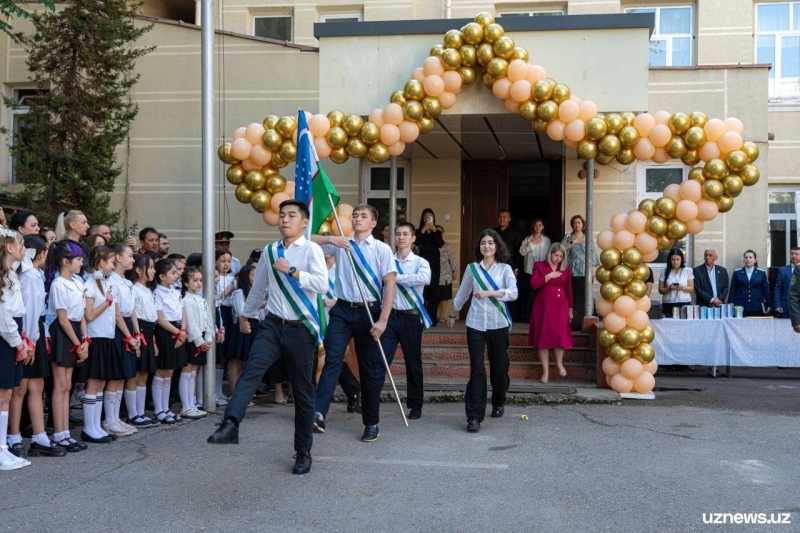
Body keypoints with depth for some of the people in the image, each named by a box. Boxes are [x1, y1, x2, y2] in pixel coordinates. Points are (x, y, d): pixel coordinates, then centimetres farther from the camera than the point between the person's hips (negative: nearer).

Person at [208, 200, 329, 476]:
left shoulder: (311, 249, -6)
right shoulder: (269, 251, 10)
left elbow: (322, 284, -20)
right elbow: (258, 287, 24)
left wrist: (291, 271, -21)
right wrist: (246, 314, 34)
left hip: (301, 329, -3)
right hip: (272, 325, 4)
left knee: (303, 390, 6)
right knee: (251, 371, -23)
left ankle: (303, 451, 18)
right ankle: (230, 424, -38)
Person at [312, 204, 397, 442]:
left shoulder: (382, 249, 1)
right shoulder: (341, 245, 10)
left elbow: (390, 285, -6)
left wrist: (383, 320, -14)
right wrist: (331, 239, -12)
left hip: (368, 312, -2)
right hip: (342, 309, 2)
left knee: (369, 369, 6)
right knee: (332, 359, -15)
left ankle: (371, 423, 17)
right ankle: (319, 413, -24)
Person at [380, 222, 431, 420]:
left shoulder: (420, 262, -2)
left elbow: (425, 278, -24)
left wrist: (396, 277, -23)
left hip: (411, 317, -1)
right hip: (390, 315, 1)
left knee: (413, 362, 9)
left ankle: (415, 406, 22)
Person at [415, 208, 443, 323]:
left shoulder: (437, 232, 14)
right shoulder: (419, 231, 7)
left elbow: (440, 244, -4)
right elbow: (417, 242, -12)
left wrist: (434, 231, -12)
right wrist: (423, 230, -16)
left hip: (434, 262, 3)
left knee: (434, 290, -1)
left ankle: (432, 316, 2)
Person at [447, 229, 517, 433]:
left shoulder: (505, 269, 1)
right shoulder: (472, 268, 6)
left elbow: (513, 293, -15)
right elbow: (462, 293, 19)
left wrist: (489, 293, -26)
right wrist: (453, 313, 26)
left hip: (498, 324, 0)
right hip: (475, 324, 0)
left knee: (499, 368, 11)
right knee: (477, 369, -8)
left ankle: (498, 403, 38)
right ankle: (474, 416, -9)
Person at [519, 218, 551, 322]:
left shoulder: (546, 240, 5)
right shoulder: (527, 239, 5)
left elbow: (548, 255, 6)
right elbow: (522, 252, -6)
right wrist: (532, 243, -11)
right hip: (529, 270, 0)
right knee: (529, 294, 2)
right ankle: (528, 317, 8)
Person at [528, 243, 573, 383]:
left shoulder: (566, 268, 8)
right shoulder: (539, 265, 1)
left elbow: (568, 290, 13)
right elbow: (533, 284, -10)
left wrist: (570, 309, 14)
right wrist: (549, 276, -15)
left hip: (560, 306, 2)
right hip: (544, 306, -2)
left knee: (560, 335, -4)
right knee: (543, 336, 0)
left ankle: (559, 364, 20)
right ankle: (545, 371, 7)